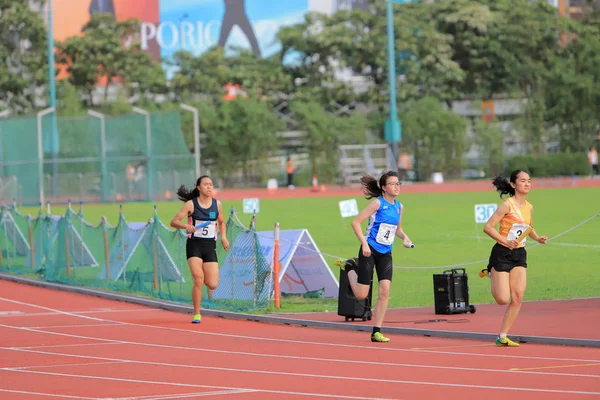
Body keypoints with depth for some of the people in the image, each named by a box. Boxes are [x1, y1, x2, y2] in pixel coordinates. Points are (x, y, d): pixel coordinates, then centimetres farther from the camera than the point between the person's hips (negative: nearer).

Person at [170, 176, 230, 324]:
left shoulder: (217, 204, 5)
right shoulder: (191, 204, -5)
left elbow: (221, 222, 23)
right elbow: (173, 222, -5)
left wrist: (223, 237, 5)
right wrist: (186, 225, -25)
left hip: (210, 246, 3)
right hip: (194, 245, -3)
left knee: (212, 285, -5)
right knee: (198, 281, -17)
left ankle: (200, 275, 32)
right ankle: (196, 314, -1)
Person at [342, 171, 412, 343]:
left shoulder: (399, 207, 8)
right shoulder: (378, 203, -12)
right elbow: (356, 222, -14)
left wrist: (404, 237, 2)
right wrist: (364, 243, -20)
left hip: (385, 254, 5)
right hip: (369, 251, -5)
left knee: (384, 291, -9)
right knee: (361, 295, 0)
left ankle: (376, 332, -1)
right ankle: (350, 268, 32)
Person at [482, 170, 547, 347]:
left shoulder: (529, 207, 7)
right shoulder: (507, 205, -15)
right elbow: (488, 227, -17)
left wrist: (537, 238, 6)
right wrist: (506, 241, -27)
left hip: (519, 254, 6)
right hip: (502, 254, -6)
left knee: (517, 298, -4)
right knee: (503, 299, -7)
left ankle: (502, 337, 5)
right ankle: (491, 274, 26)